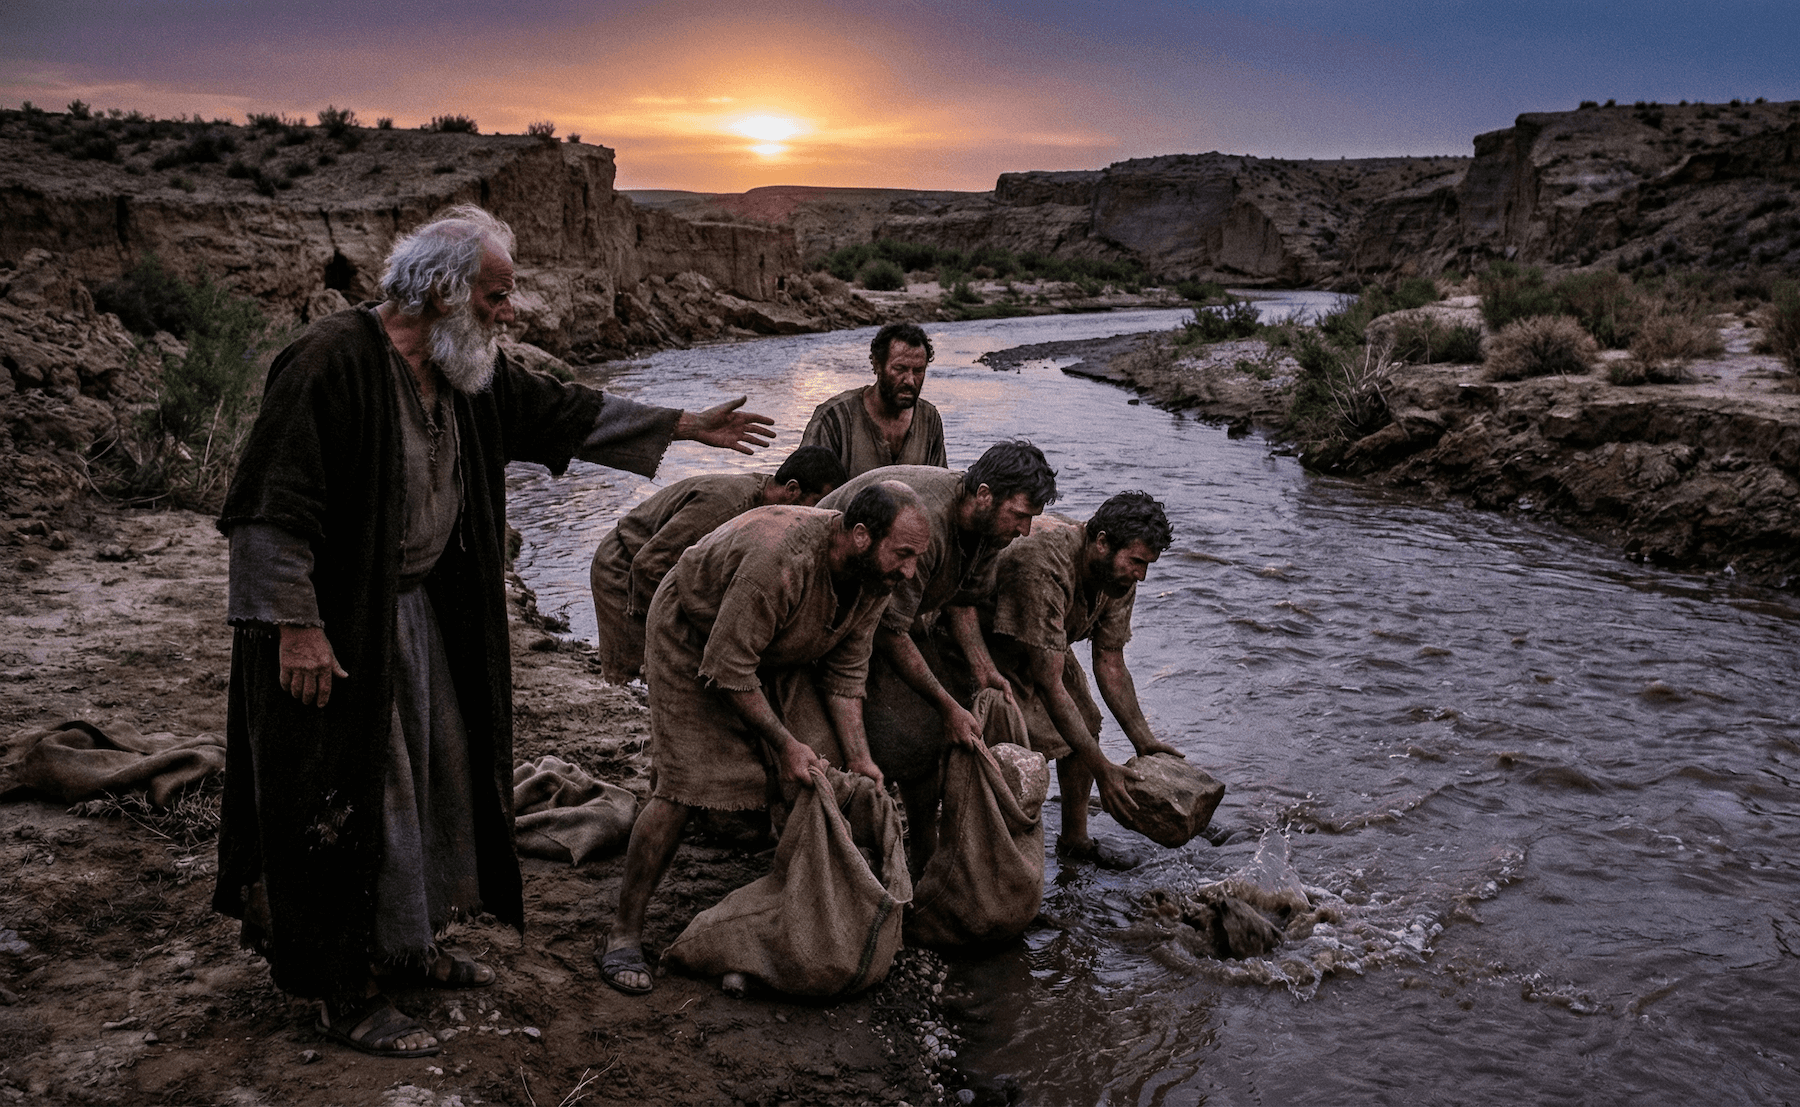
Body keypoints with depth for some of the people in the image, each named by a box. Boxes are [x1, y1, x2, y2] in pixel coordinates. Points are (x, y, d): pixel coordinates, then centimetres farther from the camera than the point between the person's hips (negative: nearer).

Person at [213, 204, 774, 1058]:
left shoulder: (468, 370, 4)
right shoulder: (332, 361, -21)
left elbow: (560, 411, 14)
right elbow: (275, 505, -23)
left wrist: (685, 426, 15)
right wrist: (297, 626, -26)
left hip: (426, 608, 9)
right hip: (335, 619, -9)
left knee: (435, 775, 17)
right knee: (346, 796, 0)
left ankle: (405, 942, 35)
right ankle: (341, 993, 14)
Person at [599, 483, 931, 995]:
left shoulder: (874, 573, -16)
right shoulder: (780, 559, -41)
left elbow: (845, 672, -5)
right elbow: (727, 669, -32)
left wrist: (858, 758, -11)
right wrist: (785, 743, -26)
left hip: (777, 652, 7)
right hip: (694, 641, -7)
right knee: (682, 786, -15)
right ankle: (623, 932, -2)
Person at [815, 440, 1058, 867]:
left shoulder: (988, 522, -10)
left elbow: (960, 600, 4)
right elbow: (890, 631, -32)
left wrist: (983, 670, -10)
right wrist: (948, 707, -29)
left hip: (910, 610, 8)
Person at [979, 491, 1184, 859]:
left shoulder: (1117, 573, -15)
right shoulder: (1044, 569, -41)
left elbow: (1110, 664, -4)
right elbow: (1049, 685, -38)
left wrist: (1144, 742, -7)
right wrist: (1102, 769, -34)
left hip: (1045, 643, 8)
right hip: (984, 640, -8)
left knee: (1086, 723, 3)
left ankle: (1074, 840, 20)